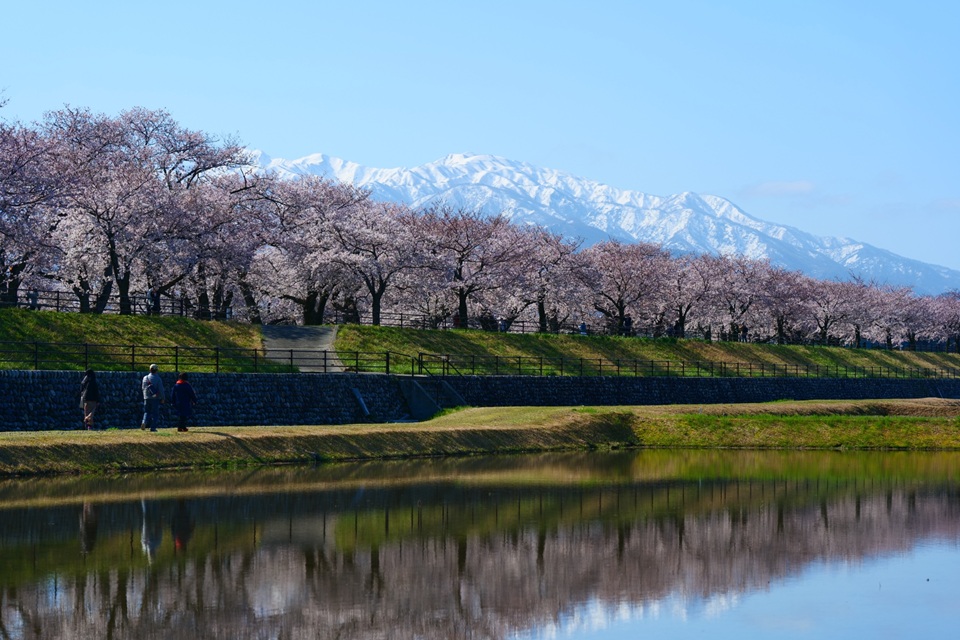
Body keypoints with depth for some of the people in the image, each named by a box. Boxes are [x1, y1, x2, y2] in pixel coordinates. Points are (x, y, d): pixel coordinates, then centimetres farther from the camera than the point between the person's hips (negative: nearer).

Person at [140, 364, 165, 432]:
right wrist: (162, 398, 2)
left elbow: (142, 388, 15)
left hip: (147, 398, 4)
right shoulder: (157, 378, -8)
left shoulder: (145, 378, 7)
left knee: (147, 412, 13)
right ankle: (153, 427, -1)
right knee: (155, 413, 3)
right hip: (155, 398, -4)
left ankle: (144, 422, -12)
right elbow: (161, 389, -8)